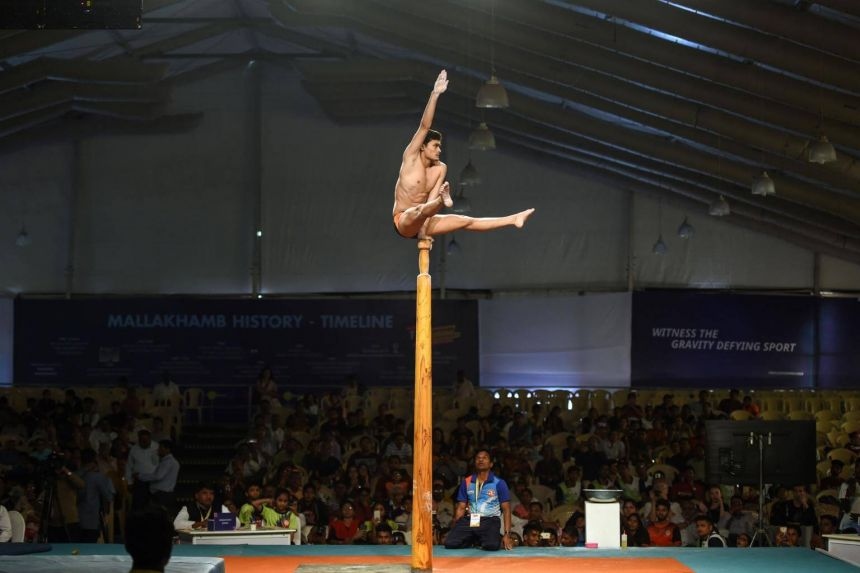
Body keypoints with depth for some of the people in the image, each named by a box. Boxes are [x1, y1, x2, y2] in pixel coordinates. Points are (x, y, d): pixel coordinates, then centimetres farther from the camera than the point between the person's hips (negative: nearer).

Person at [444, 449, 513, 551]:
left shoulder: (499, 483, 4)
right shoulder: (466, 482, 12)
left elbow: (506, 509, 3)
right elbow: (461, 508, 15)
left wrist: (507, 534, -7)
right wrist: (454, 530, 5)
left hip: (490, 520, -3)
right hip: (470, 520, 3)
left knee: (492, 546, -34)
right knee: (450, 543, -23)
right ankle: (471, 540, 9)